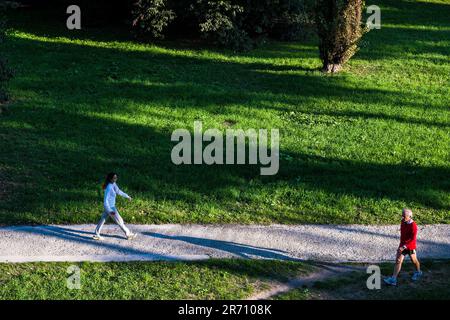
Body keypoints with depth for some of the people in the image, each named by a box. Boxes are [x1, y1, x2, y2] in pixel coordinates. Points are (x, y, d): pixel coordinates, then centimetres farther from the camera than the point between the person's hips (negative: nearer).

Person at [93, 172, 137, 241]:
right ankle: (128, 234, 17)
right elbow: (105, 200, -28)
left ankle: (97, 235, 26)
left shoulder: (113, 184, -1)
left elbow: (118, 191, 15)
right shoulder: (109, 188, -28)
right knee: (119, 221, 4)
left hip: (111, 206, 9)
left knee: (103, 219, 16)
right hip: (110, 207, -9)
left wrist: (127, 196, 21)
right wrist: (110, 211, -32)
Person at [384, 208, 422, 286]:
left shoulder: (413, 226, -26)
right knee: (398, 261, -3)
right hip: (402, 245, 6)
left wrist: (404, 247, -35)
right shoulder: (403, 222, -4)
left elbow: (413, 239, -29)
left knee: (414, 260, 18)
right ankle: (393, 279, -7)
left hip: (410, 246, -6)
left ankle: (418, 272, 46)